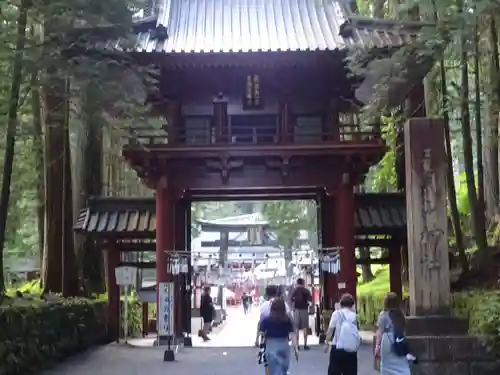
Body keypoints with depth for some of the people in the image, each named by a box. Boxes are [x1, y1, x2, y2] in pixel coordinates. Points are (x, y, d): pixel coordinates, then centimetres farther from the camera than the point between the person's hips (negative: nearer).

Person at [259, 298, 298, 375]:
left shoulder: (266, 320, -7)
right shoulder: (288, 319, -2)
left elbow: (261, 333, -7)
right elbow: (292, 334, -4)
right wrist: (296, 348, -1)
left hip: (271, 347, -2)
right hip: (284, 346, 2)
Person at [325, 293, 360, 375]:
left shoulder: (337, 313, 0)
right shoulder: (354, 315, 7)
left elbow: (331, 329, -4)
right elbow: (356, 330, 1)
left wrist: (327, 342, 3)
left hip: (338, 347, -2)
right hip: (352, 348, 2)